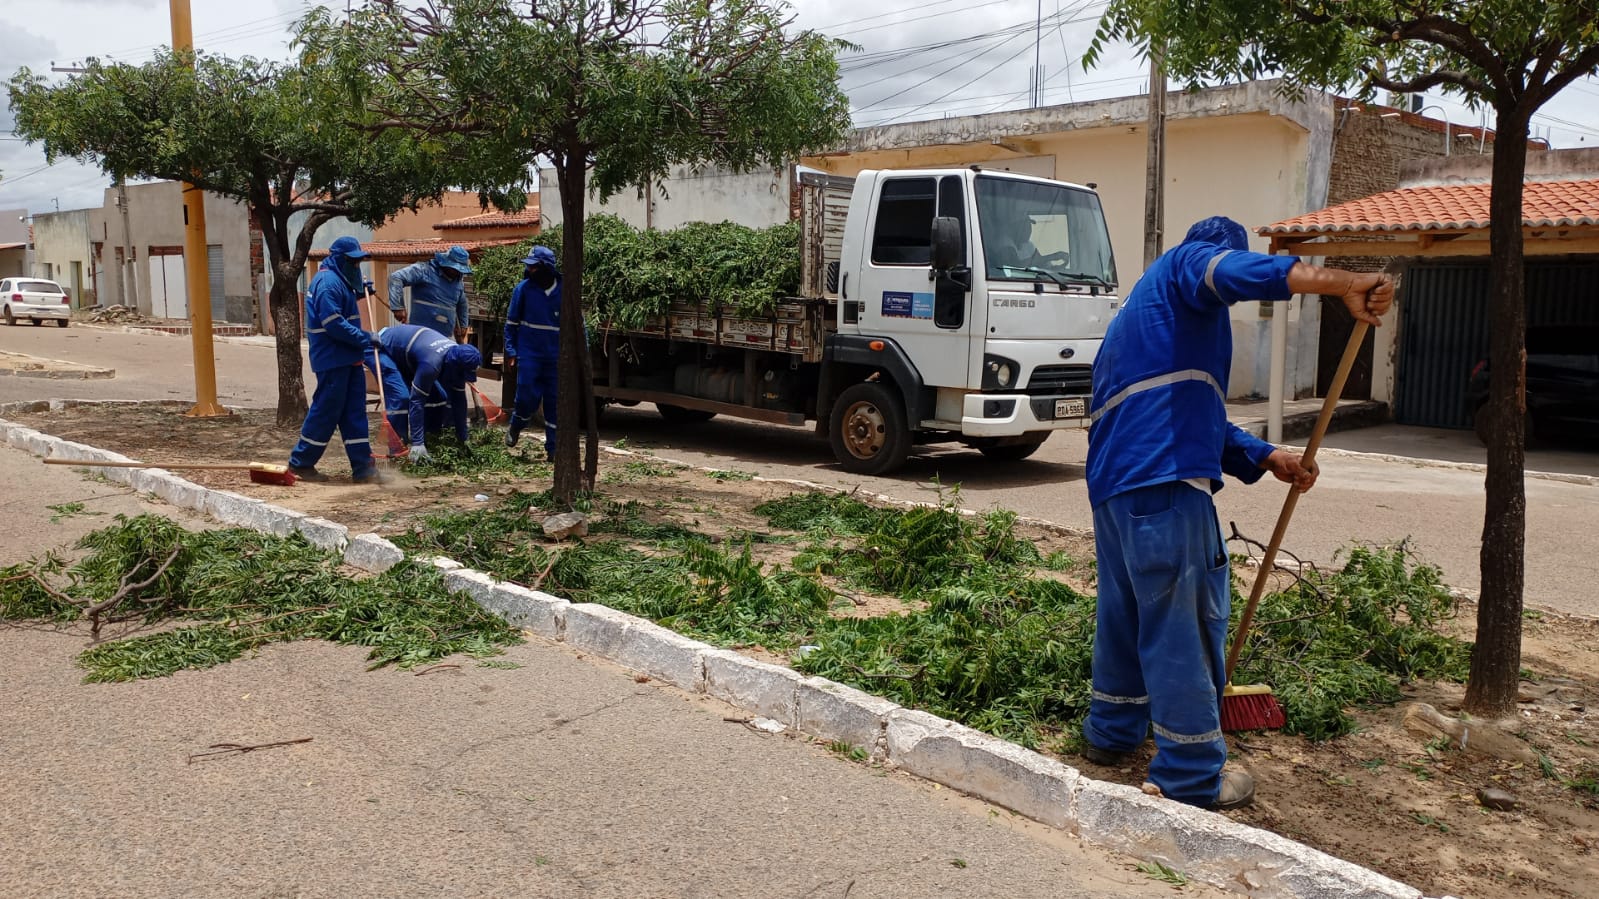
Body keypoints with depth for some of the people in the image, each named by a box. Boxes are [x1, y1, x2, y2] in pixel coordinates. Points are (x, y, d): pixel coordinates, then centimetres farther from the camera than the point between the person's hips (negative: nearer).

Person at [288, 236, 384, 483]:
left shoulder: (340, 281, 16)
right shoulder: (328, 282, -16)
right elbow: (333, 324, -23)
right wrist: (365, 338, -21)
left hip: (347, 359, 10)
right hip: (332, 359, -10)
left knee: (354, 412, 7)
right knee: (326, 410, -2)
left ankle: (364, 467, 9)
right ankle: (300, 463, 11)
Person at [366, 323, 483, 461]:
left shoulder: (458, 358, -15)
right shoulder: (432, 363, -41)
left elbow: (459, 399, -6)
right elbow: (416, 401, -38)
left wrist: (463, 438, -2)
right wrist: (417, 443, -38)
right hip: (380, 350, -8)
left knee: (438, 396, -1)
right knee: (401, 397, -26)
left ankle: (430, 438, 13)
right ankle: (396, 448, -13)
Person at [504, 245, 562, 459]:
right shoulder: (523, 289, -1)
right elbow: (511, 321, 5)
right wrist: (511, 350, 0)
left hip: (556, 357, 1)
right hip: (529, 354, -1)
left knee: (554, 402, 4)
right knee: (528, 396, -8)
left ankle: (553, 448, 13)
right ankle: (515, 427, 23)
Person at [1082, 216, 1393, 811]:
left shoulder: (1139, 314, 32)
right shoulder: (1187, 263, 6)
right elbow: (1236, 271, -21)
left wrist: (1265, 457, 19)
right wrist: (1341, 284, -31)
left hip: (1112, 483, 10)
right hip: (1164, 484, -10)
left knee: (1126, 611, 21)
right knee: (1185, 627, -4)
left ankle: (1111, 732, 35)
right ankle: (1191, 778, 3)